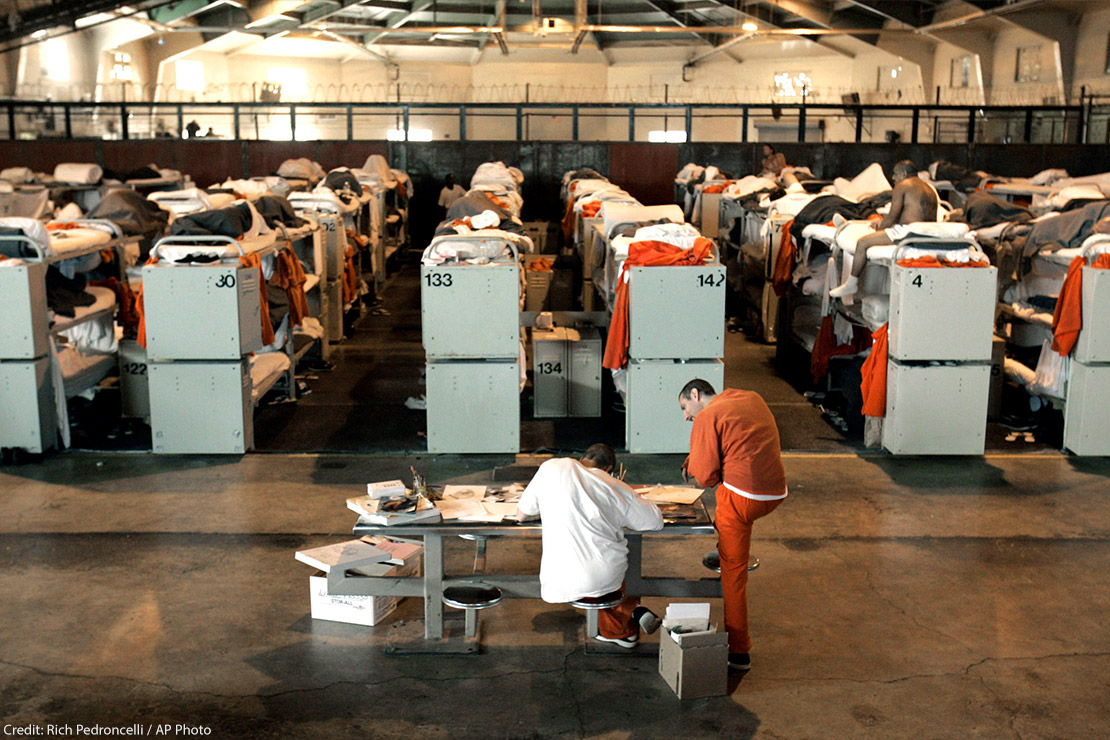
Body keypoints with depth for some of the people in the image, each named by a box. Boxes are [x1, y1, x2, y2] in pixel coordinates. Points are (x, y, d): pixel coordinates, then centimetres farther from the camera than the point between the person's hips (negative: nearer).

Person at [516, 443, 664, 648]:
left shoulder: (551, 468, 3)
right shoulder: (615, 487, 3)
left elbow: (524, 511, 13)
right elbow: (655, 520, 11)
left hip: (563, 582, -2)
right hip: (609, 577, 2)